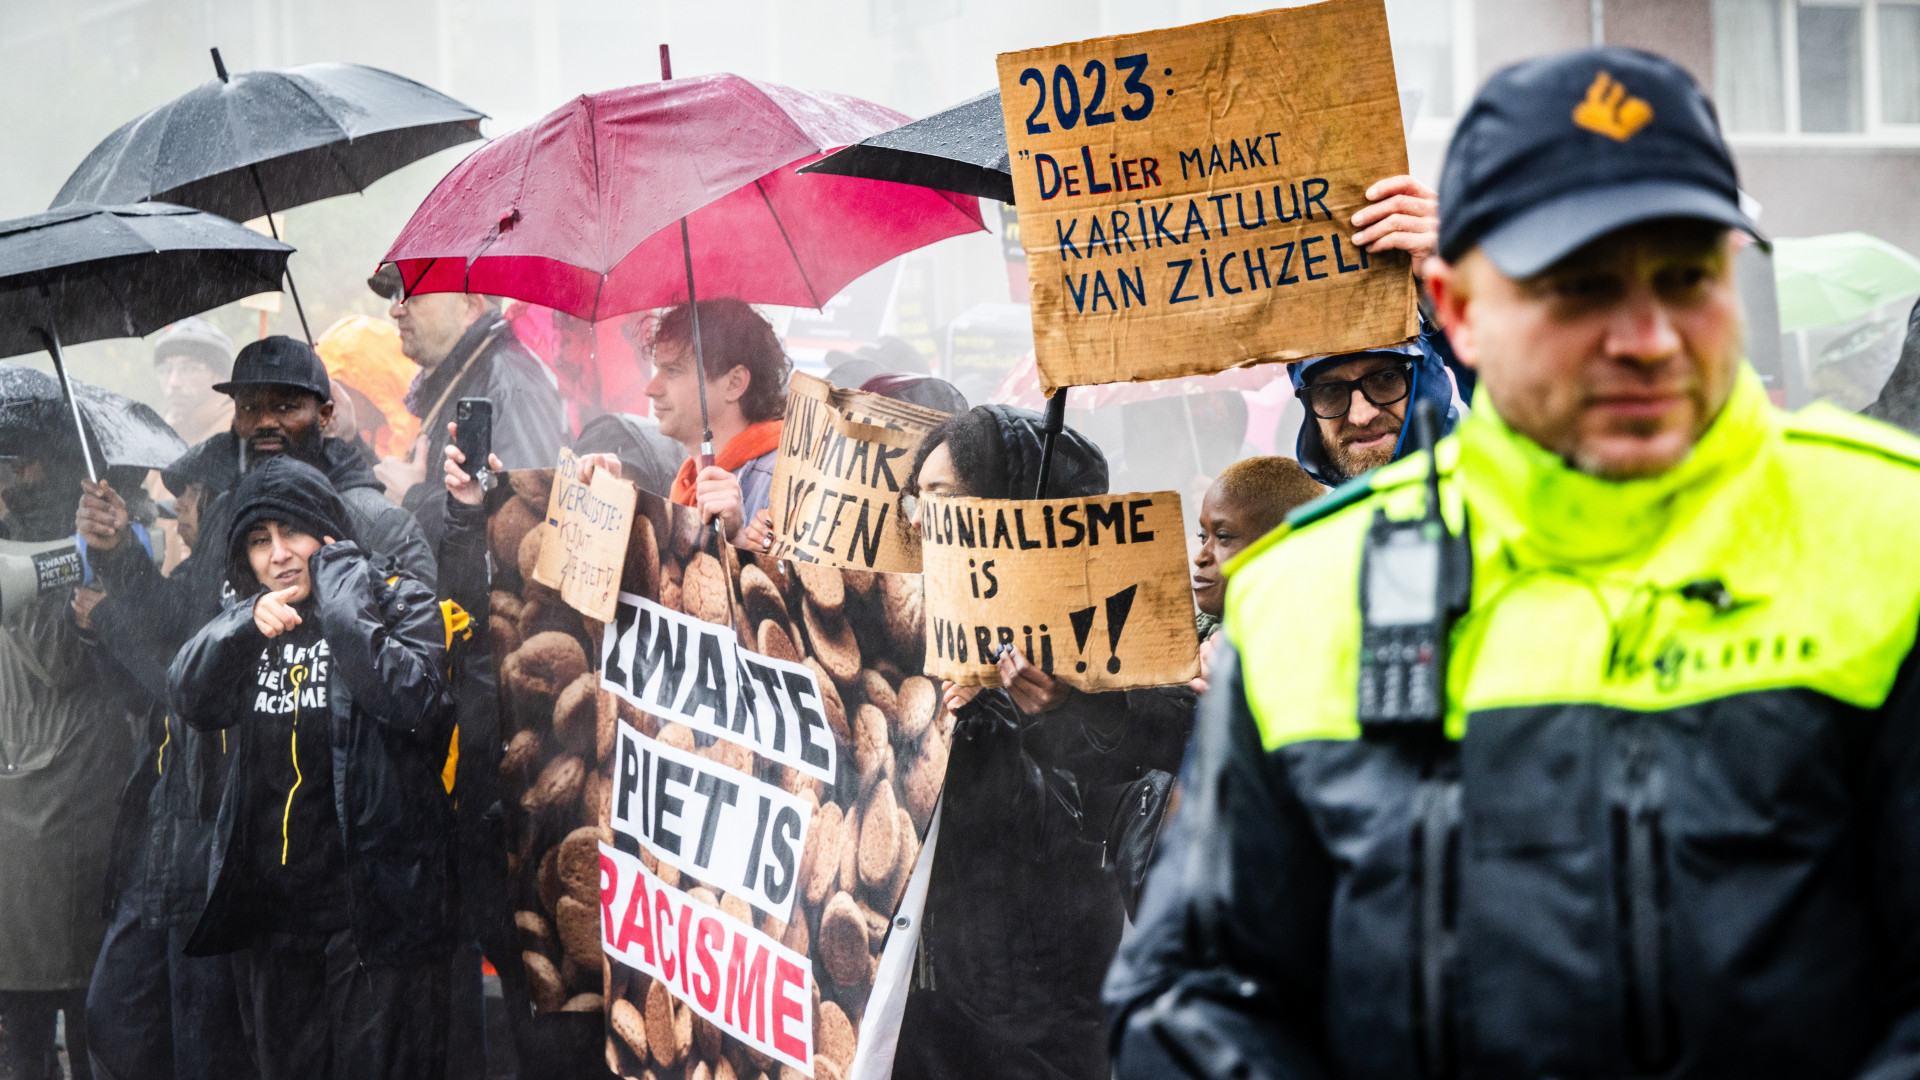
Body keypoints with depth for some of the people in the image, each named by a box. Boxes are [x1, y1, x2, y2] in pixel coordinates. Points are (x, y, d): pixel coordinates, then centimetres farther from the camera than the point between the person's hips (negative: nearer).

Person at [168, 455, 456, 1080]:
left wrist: (343, 611, -19)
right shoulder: (245, 624, 13)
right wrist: (245, 624, -16)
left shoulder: (399, 603, -4)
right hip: (271, 903, 5)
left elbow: (413, 701, -22)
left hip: (374, 903, -5)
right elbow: (190, 701, -3)